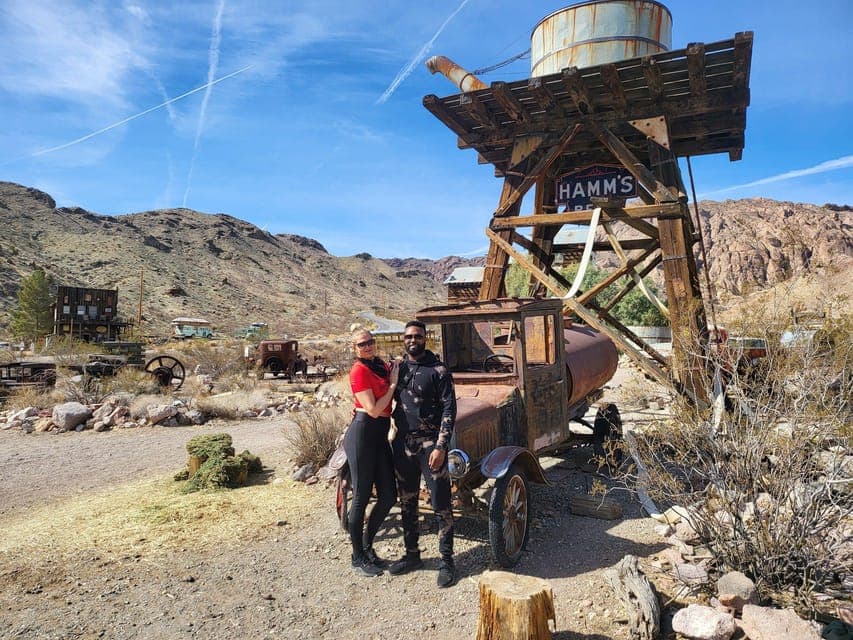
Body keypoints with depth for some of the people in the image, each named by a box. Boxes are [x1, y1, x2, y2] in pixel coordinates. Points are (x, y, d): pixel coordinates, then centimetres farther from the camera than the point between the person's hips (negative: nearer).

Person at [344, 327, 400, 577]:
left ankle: (367, 546, 32)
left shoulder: (383, 366, 12)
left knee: (389, 496, 12)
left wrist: (397, 374, 3)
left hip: (380, 435, 8)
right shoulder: (359, 370, -11)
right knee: (361, 497, 4)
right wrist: (393, 384, -9)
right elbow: (374, 410, -15)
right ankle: (358, 559, 20)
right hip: (363, 434, -8)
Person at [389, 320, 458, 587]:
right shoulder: (398, 369, 9)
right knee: (407, 503, 15)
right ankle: (412, 555, 30)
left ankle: (446, 562, 13)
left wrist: (441, 447, -18)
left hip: (430, 443, -5)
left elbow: (449, 410, -12)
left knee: (441, 504, 1)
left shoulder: (438, 370, -7)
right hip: (403, 443, 5)